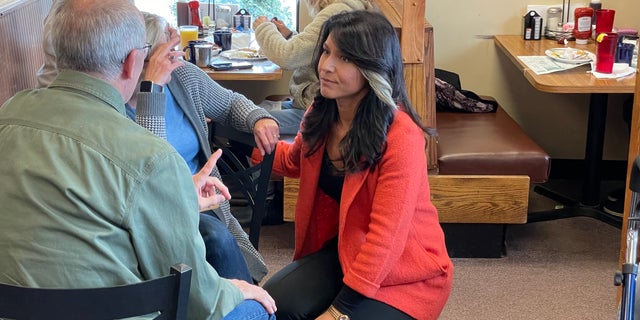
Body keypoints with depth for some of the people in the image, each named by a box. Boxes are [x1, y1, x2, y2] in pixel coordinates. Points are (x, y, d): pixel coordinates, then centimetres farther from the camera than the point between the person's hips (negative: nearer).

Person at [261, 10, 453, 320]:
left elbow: (386, 235, -27)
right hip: (344, 248, 6)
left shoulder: (401, 137, -27)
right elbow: (295, 161, 21)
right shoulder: (321, 114, -3)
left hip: (404, 270, -6)